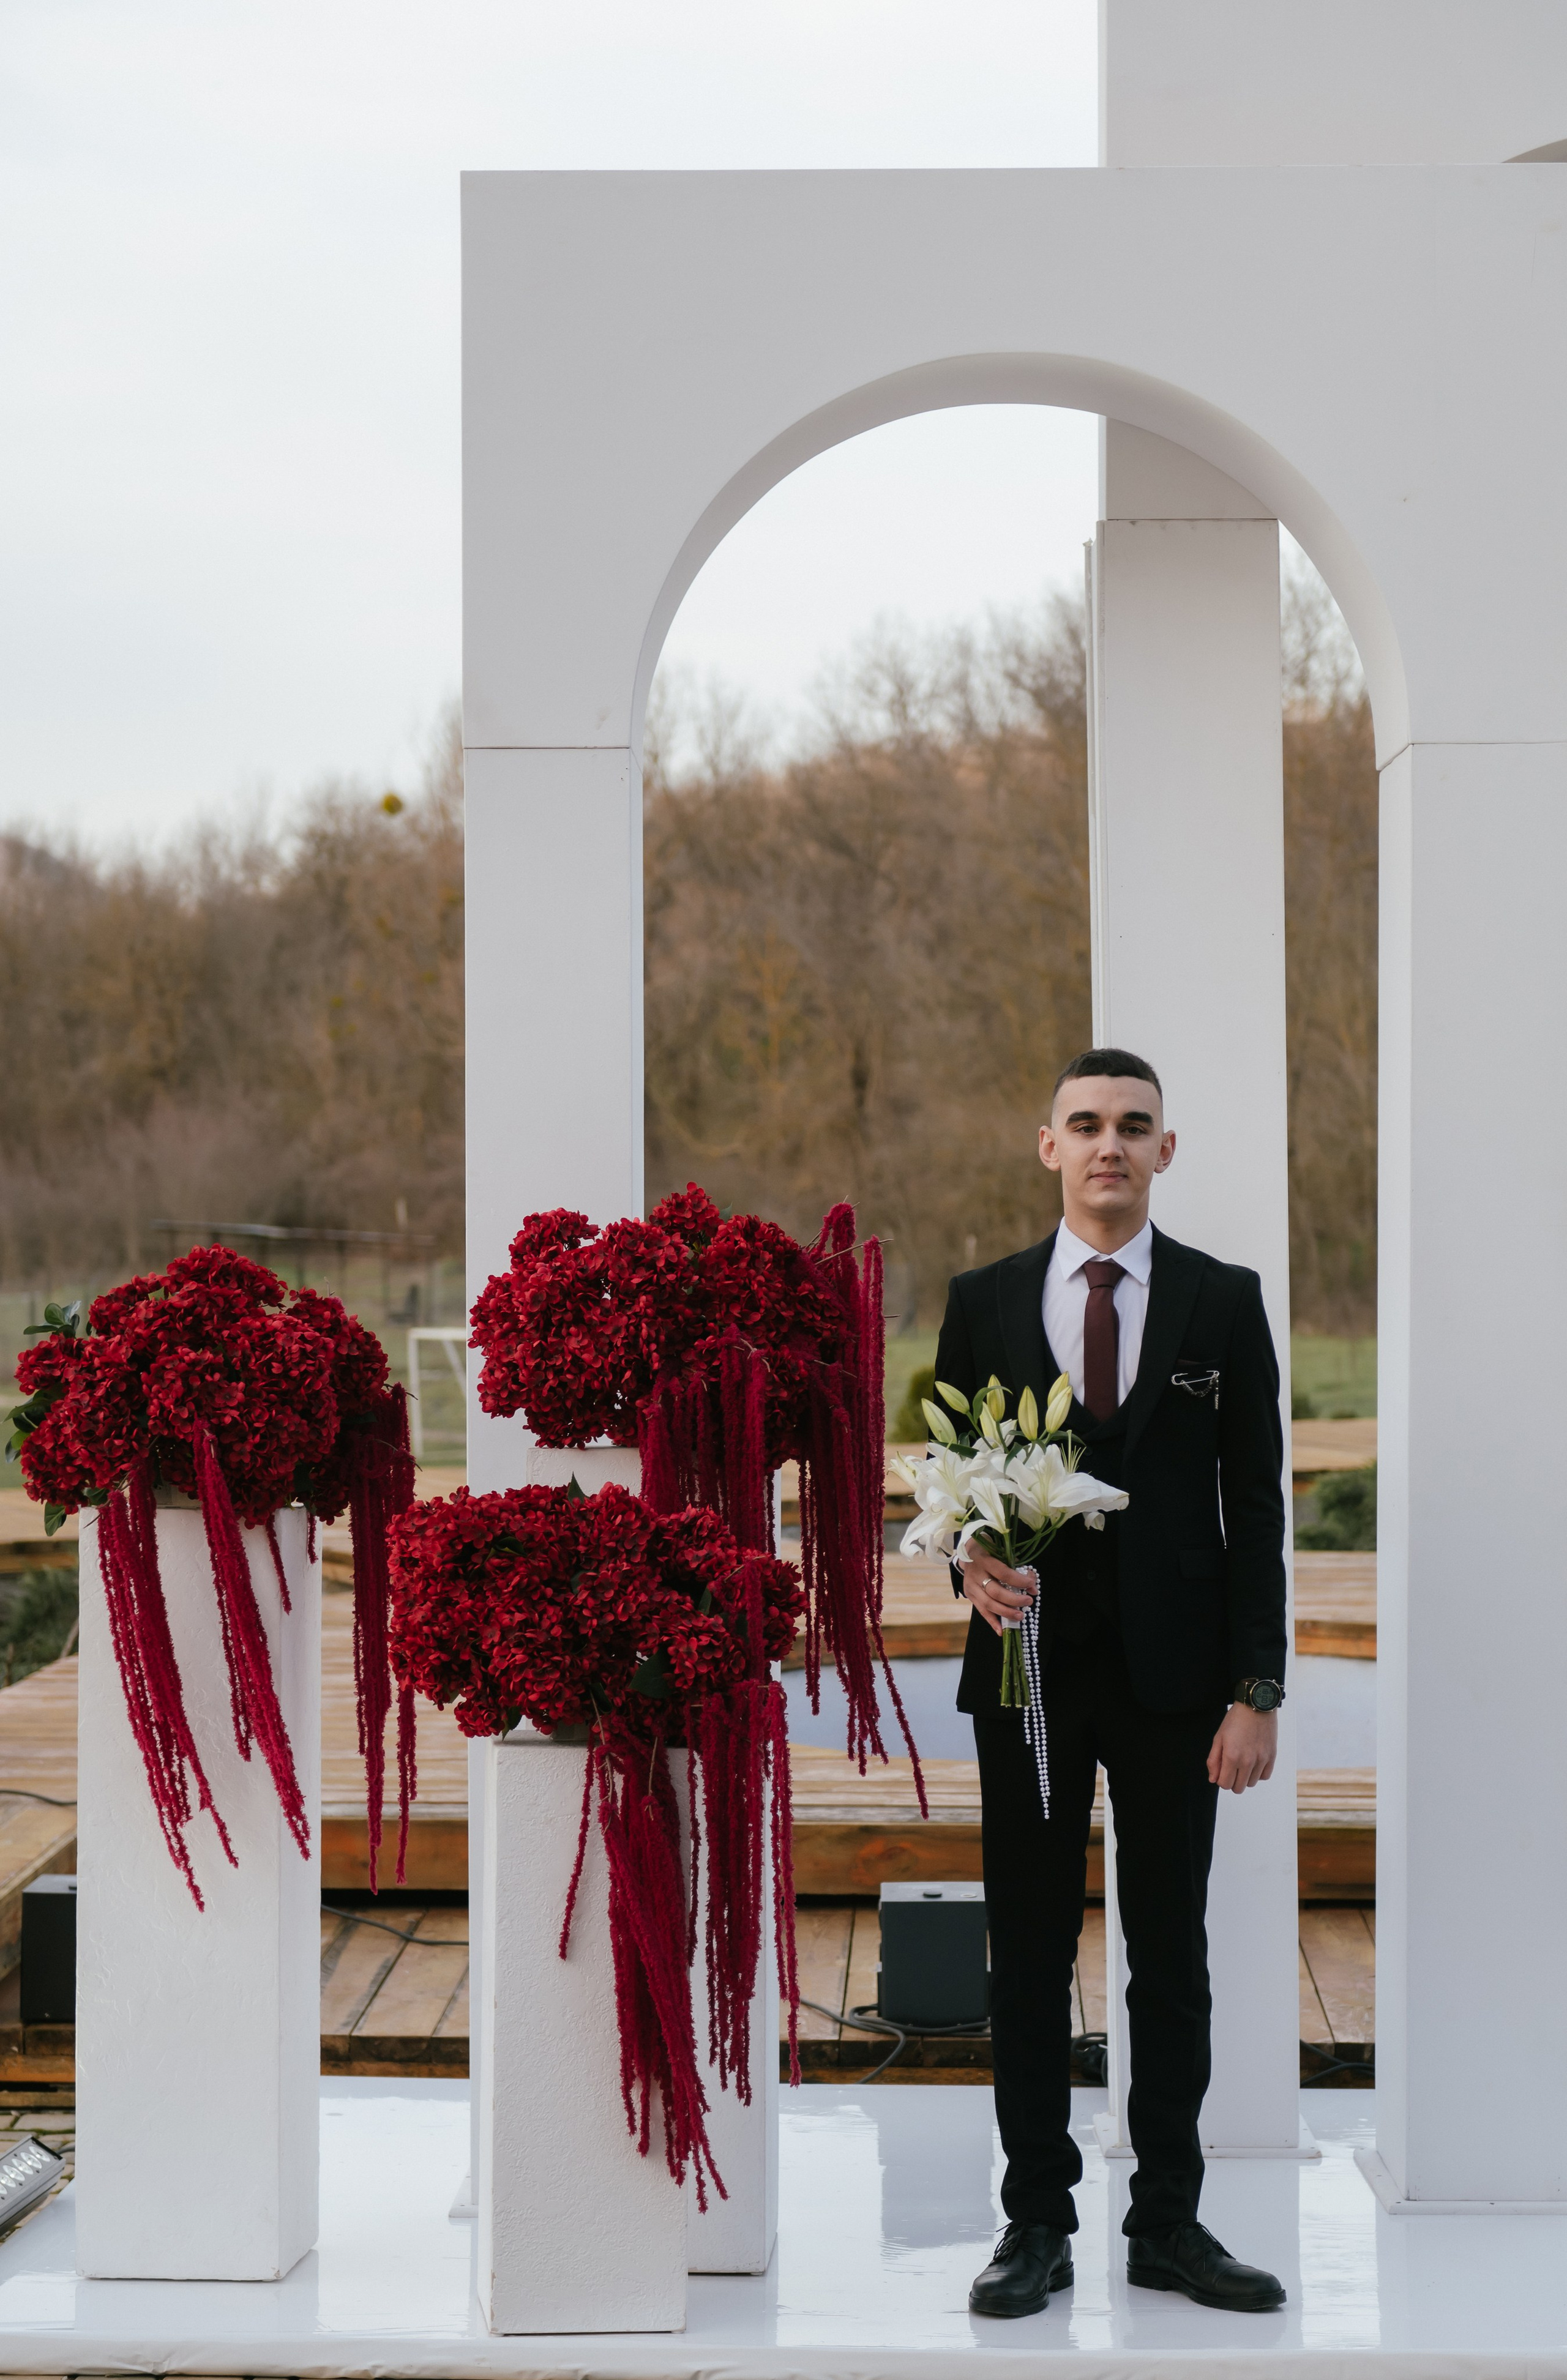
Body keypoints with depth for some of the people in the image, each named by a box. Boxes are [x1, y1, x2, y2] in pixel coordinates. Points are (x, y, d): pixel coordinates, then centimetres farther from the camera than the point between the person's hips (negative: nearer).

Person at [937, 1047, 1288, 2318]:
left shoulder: (1225, 1300, 2)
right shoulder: (985, 1299, 5)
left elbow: (1255, 1501, 0)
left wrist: (1256, 1689, -5)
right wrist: (972, 1564, -14)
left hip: (1172, 1672, 0)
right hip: (1029, 1663, 1)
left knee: (1172, 1955, 7)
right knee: (1030, 1953, 6)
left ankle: (1168, 2222, 18)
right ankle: (1039, 2224, 16)